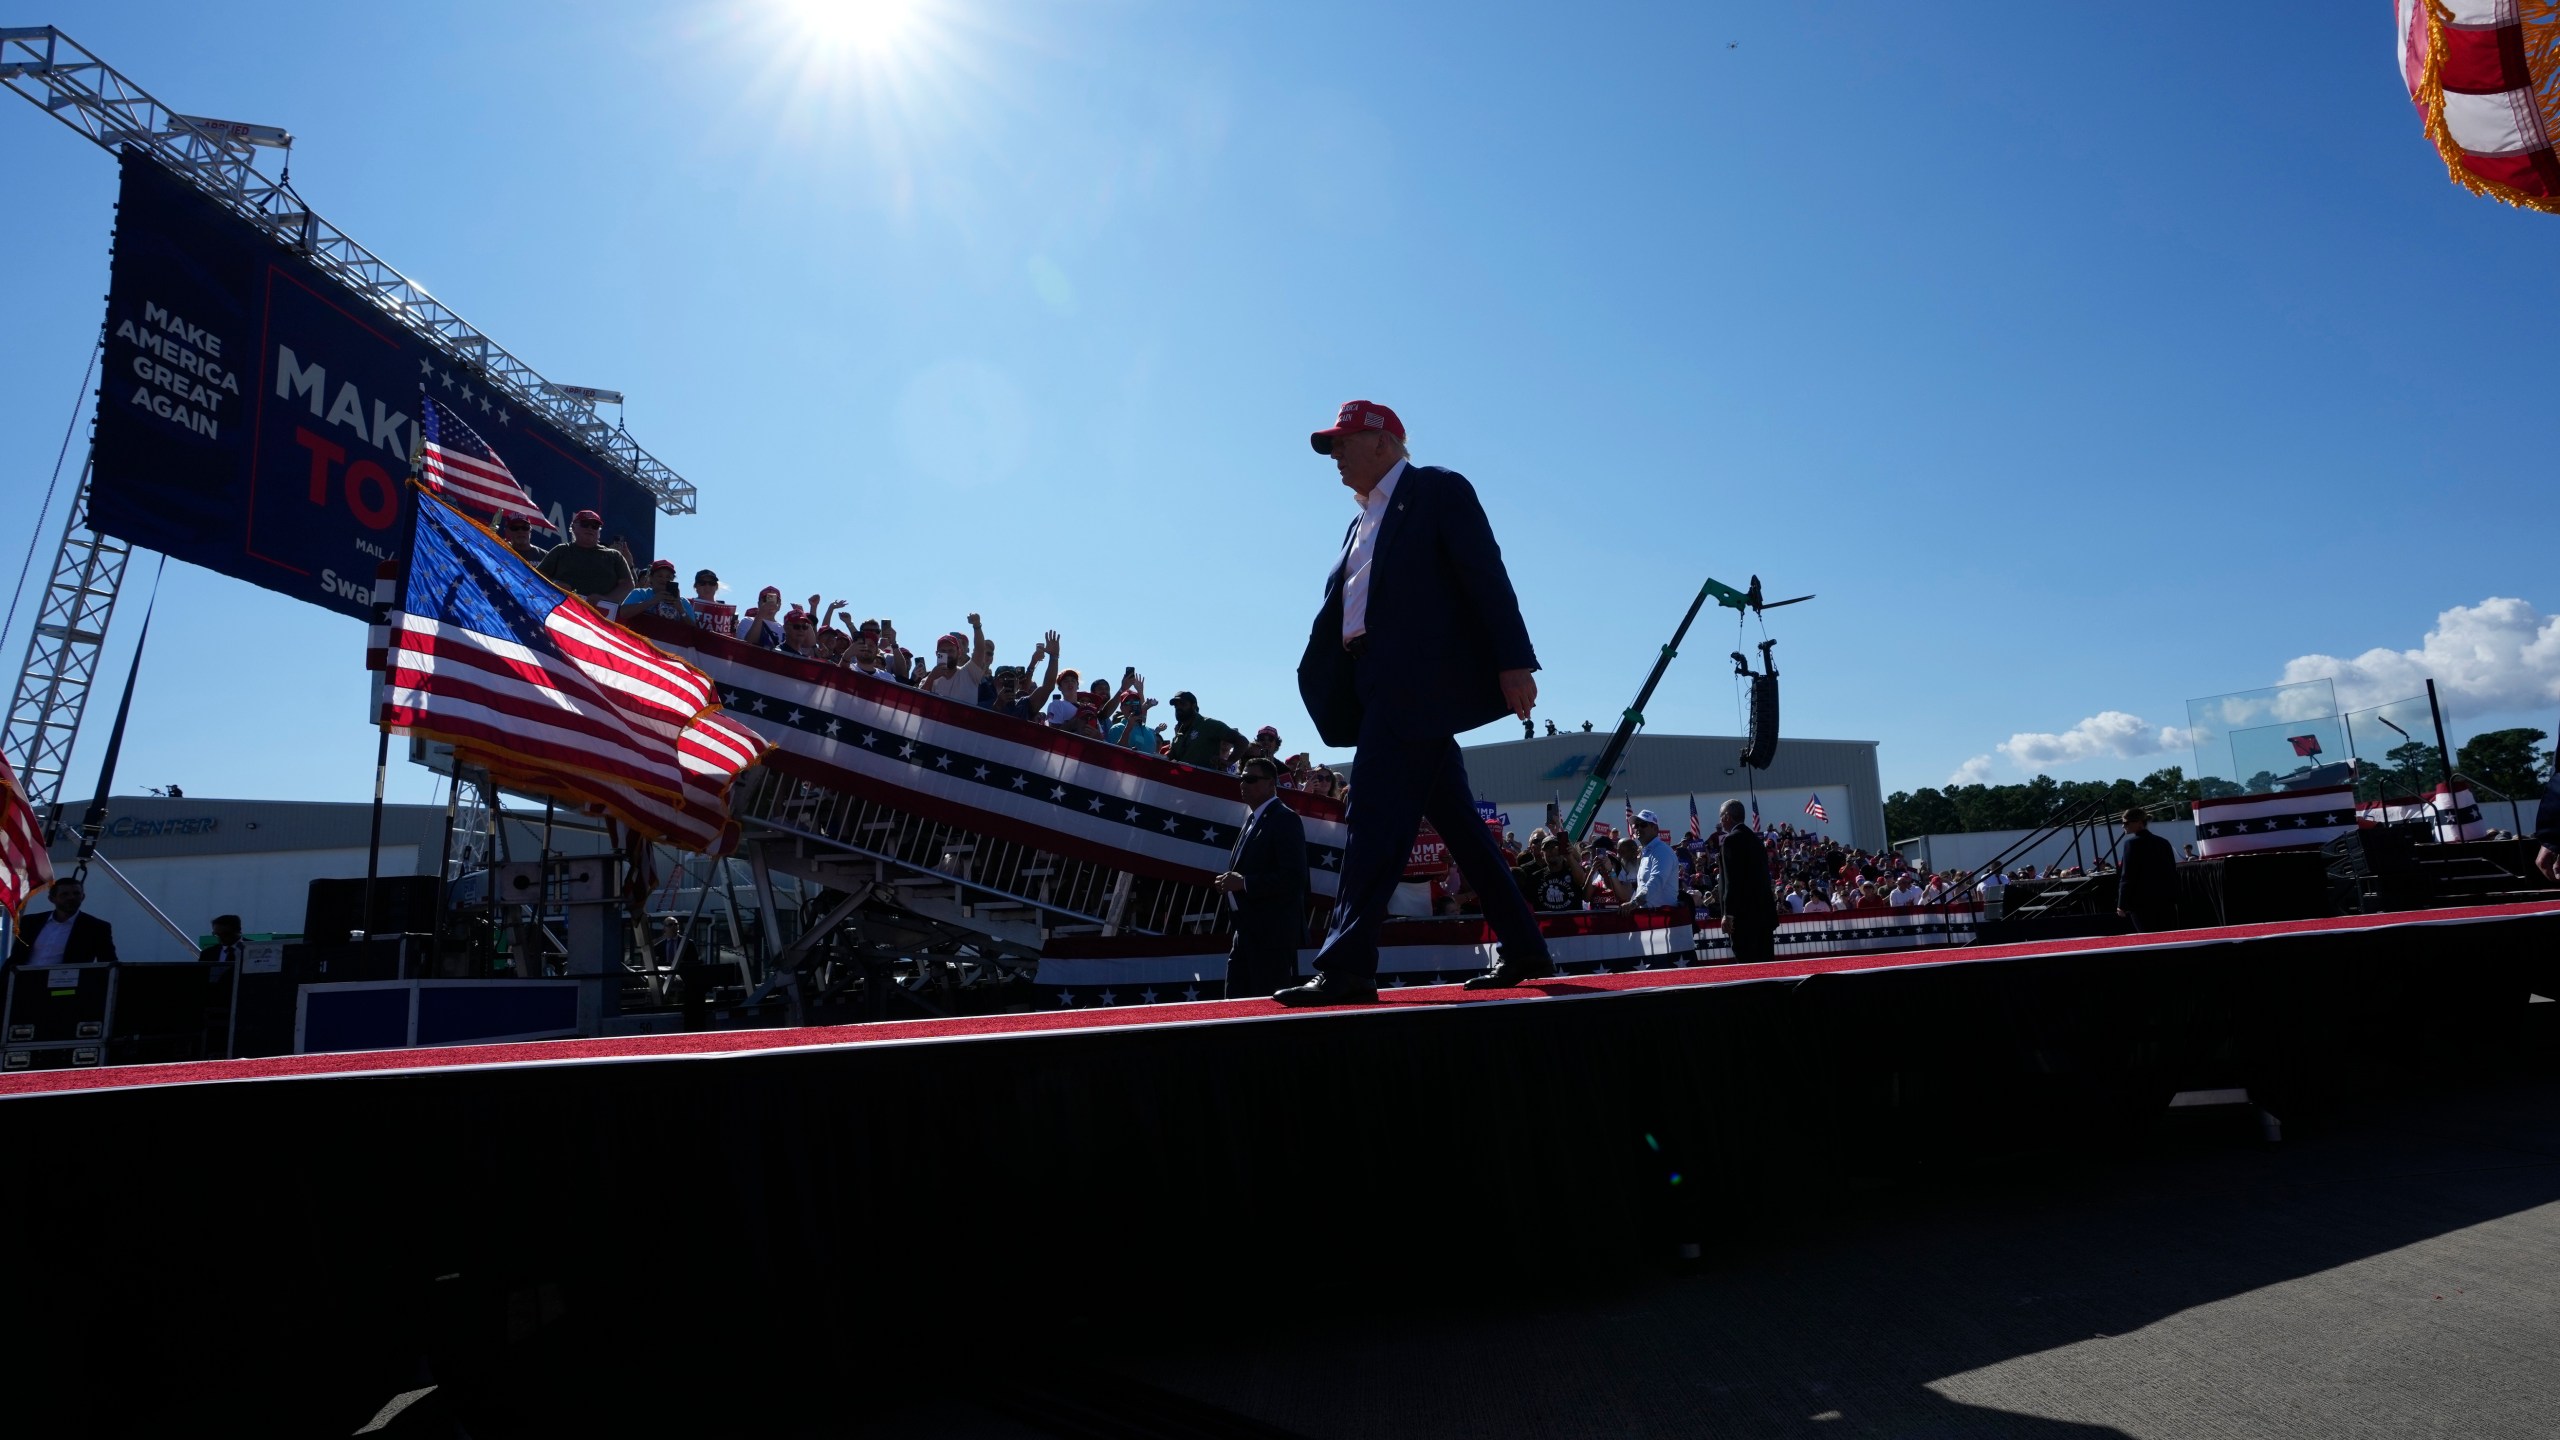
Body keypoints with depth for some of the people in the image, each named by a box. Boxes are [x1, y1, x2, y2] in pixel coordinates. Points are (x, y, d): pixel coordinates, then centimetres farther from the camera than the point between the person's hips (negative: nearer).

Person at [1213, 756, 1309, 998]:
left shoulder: (1284, 819, -10)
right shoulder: (1253, 819, 19)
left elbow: (1293, 878, -20)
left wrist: (1243, 883, -19)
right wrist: (1230, 882, 6)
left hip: (1273, 931, -9)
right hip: (1247, 930, 10)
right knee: (1235, 998, 10)